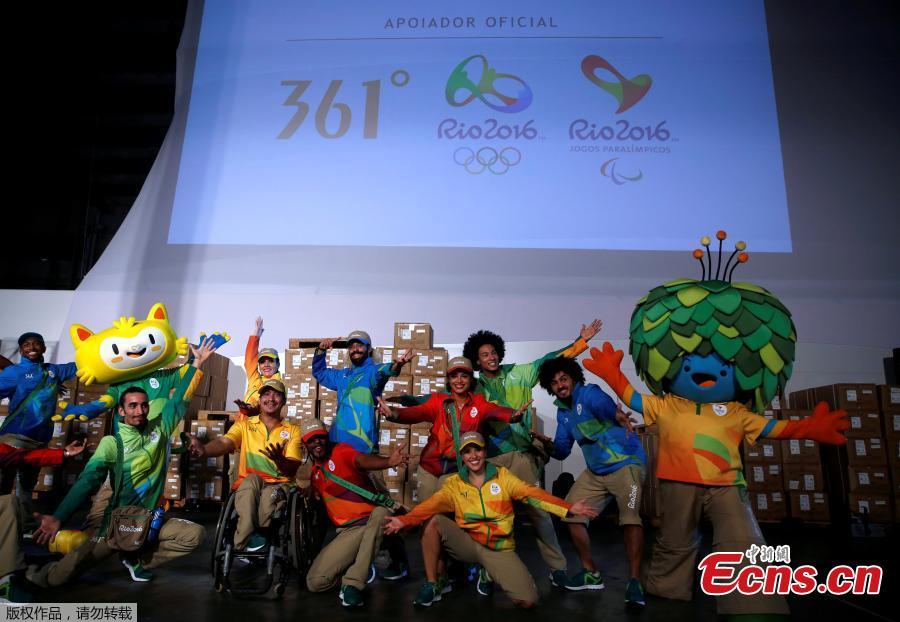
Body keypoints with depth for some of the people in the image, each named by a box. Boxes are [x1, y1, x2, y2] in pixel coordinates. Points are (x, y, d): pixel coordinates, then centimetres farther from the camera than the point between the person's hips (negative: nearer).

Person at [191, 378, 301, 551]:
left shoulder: (292, 430, 8)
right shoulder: (244, 425, 10)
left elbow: (292, 468, -4)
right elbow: (224, 443, -12)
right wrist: (203, 450, -36)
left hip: (279, 485, 0)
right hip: (248, 485, 0)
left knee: (270, 494, -35)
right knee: (252, 478, -34)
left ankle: (244, 540, -17)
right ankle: (248, 538, -30)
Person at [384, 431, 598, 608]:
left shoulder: (502, 475, 1)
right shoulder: (454, 483, 1)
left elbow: (531, 494, -9)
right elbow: (431, 505, -14)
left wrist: (568, 509, -21)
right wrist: (404, 520, -33)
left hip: (499, 548, 0)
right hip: (468, 543, 1)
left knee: (528, 601, -17)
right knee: (434, 522, -23)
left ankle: (490, 572, 14)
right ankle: (431, 586, -9)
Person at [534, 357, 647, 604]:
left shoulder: (589, 393, -15)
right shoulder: (563, 412, 7)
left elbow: (604, 405, -35)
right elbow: (562, 451, 7)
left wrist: (617, 414, -52)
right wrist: (549, 444, -11)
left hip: (626, 462, -8)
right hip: (595, 470, 8)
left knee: (630, 516, -26)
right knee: (570, 512, 5)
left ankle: (634, 581, -17)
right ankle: (591, 573, 19)